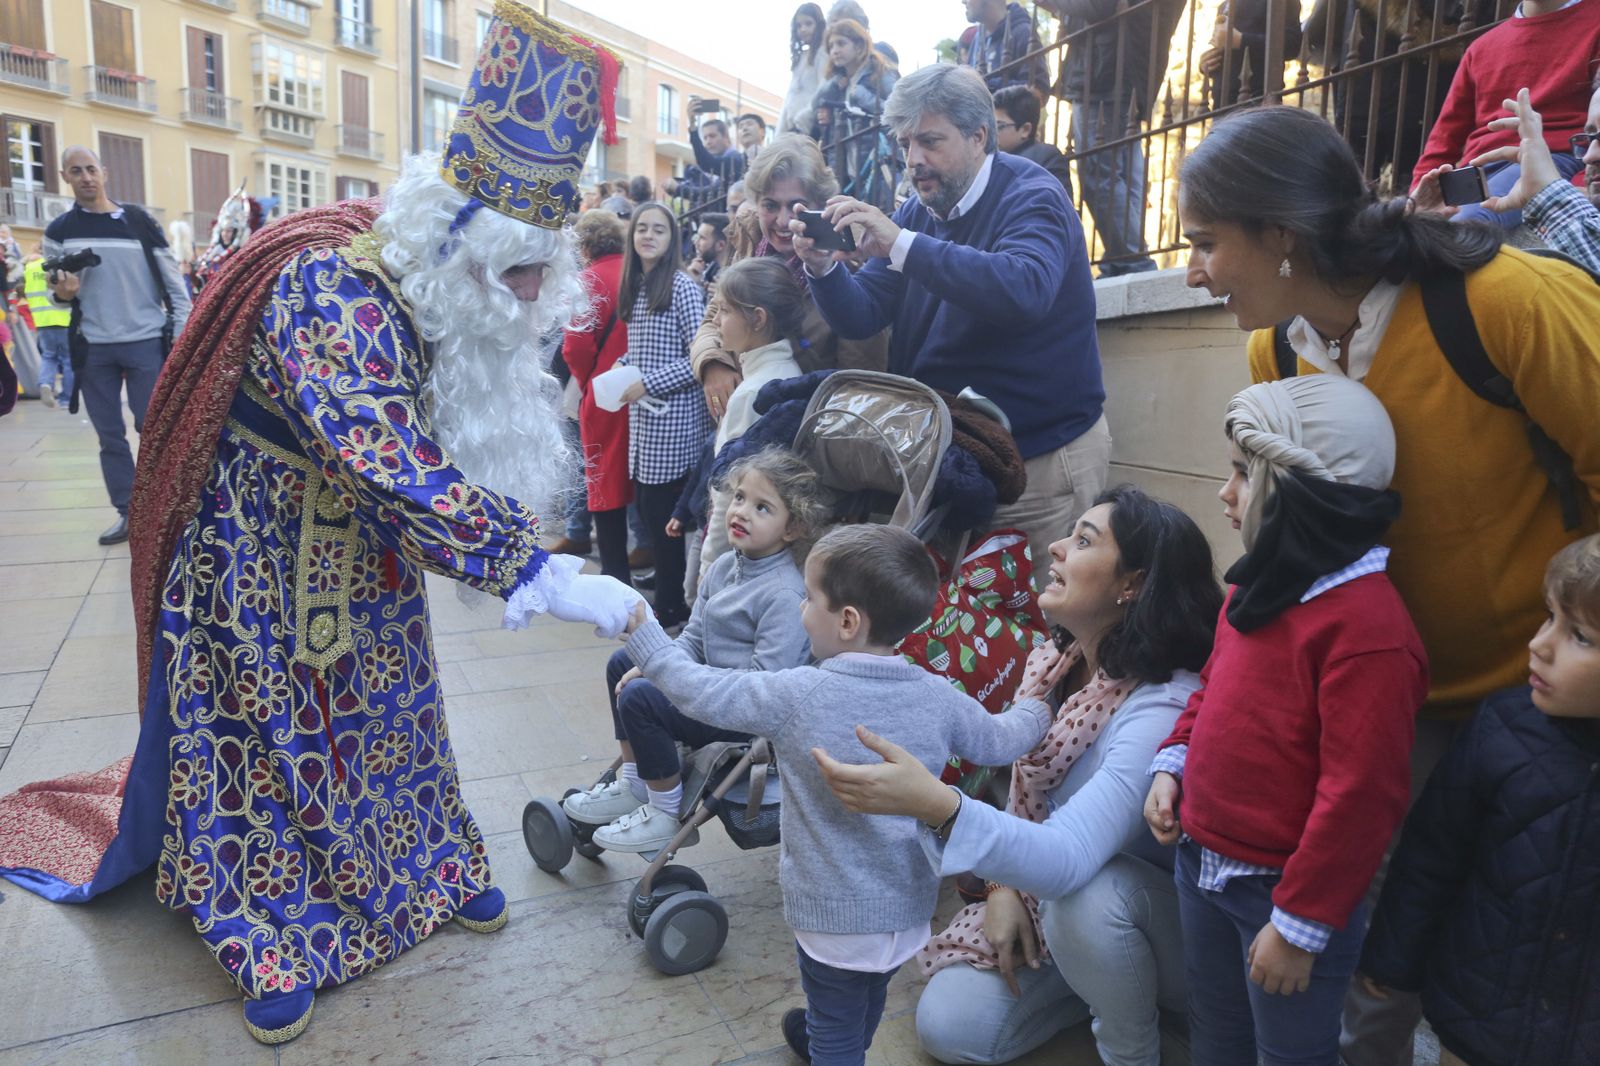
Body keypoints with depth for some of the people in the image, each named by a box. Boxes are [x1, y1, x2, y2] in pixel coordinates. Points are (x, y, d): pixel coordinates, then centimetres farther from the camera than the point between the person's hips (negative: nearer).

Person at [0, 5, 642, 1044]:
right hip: (262, 553, -7)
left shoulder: (454, 296, -8)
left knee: (386, 704, 19)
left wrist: (526, 547, -11)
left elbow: (478, 435, 1)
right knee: (266, 730, 8)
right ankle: (275, 939, 28)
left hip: (366, 546, 7)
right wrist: (536, 575, -44)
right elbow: (388, 465, -45)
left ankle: (427, 871, 38)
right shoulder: (334, 289, -34)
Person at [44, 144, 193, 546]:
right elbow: (59, 291, 13)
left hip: (145, 342, -3)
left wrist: (182, 337, -7)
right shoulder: (59, 231, 7)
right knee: (109, 434, 6)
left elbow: (174, 283, -1)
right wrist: (62, 293, -11)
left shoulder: (139, 222, 0)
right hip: (92, 347, 3)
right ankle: (127, 511, 14)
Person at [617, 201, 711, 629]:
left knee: (665, 514, -1)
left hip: (673, 418, -7)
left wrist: (647, 384, -15)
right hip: (643, 418, 8)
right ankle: (667, 590, 25)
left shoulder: (682, 286, -10)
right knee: (650, 509, 11)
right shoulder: (635, 286, 14)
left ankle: (671, 606, 12)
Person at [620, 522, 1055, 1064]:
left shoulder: (796, 695, -24)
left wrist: (641, 633, -4)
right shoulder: (938, 697, -11)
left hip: (835, 915, -5)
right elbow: (1000, 742, 5)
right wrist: (1035, 708, 27)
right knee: (864, 1007, 32)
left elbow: (701, 691, -17)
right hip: (907, 907, 6)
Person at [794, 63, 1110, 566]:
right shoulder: (915, 214, 8)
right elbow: (861, 317, 0)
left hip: (1040, 457, -6)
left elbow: (1025, 290, -36)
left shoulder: (1031, 197, -14)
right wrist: (823, 269, -21)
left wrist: (902, 246, -37)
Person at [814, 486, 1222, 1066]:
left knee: (1084, 893, -39)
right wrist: (1005, 887, -6)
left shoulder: (1162, 707, -32)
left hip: (1160, 921, -5)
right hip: (1044, 901, 6)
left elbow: (1069, 859, -44)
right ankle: (1103, 984, 13)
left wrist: (935, 804, -57)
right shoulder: (1050, 663, -8)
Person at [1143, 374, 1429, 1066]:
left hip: (1283, 886, -8)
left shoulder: (1367, 626, -25)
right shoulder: (1259, 584, 3)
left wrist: (1300, 923, -19)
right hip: (1202, 862, 8)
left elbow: (1359, 795, -24)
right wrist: (1171, 762, 2)